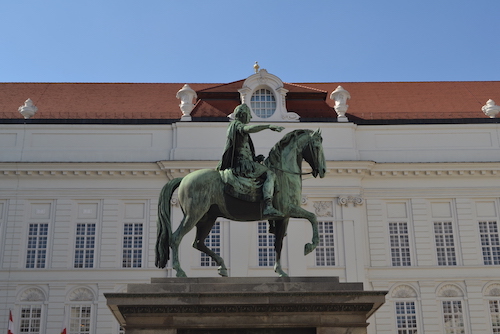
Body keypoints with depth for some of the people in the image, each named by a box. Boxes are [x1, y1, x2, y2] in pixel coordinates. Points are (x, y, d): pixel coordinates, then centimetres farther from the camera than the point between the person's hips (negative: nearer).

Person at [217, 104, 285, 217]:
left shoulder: (232, 128, 26)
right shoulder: (237, 124, -5)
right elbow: (249, 128, -30)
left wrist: (256, 158, 17)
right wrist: (269, 126, -37)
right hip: (242, 163, -11)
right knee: (270, 174, -21)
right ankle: (268, 206, -36)